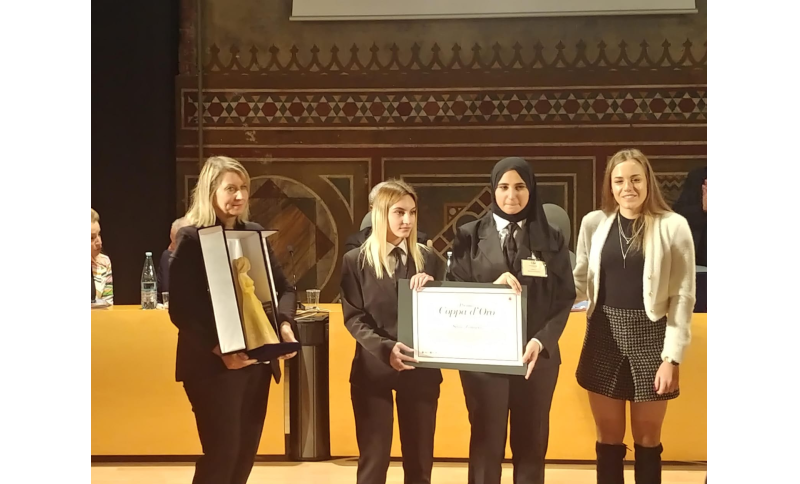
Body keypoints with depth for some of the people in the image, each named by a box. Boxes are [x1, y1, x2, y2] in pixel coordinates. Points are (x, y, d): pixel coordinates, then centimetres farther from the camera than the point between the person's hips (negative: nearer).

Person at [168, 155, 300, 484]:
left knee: (246, 451, 12)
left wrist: (285, 324, -9)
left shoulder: (254, 234, 8)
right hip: (212, 364, -6)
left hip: (257, 360, 6)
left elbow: (284, 288, 10)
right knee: (222, 451, -4)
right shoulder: (191, 238, -9)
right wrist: (218, 349, -23)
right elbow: (181, 310, -13)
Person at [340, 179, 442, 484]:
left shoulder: (427, 258, 7)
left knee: (419, 459, 8)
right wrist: (386, 348, -21)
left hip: (421, 368, 2)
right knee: (373, 459, 4)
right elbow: (354, 318, -6)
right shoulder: (357, 260, 0)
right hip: (373, 368, -2)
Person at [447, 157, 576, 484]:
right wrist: (493, 287, -18)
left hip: (537, 355, 1)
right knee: (486, 442, 6)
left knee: (531, 443, 8)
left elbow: (565, 298, 1)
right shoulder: (470, 236, 3)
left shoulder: (552, 240, 5)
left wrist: (542, 341, -14)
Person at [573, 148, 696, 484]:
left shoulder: (673, 226, -6)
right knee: (608, 440, 11)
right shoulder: (594, 223, 2)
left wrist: (673, 356, -10)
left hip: (649, 337, -2)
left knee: (647, 440, 11)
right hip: (604, 336, 2)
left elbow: (683, 296, -6)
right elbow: (580, 282, 9)